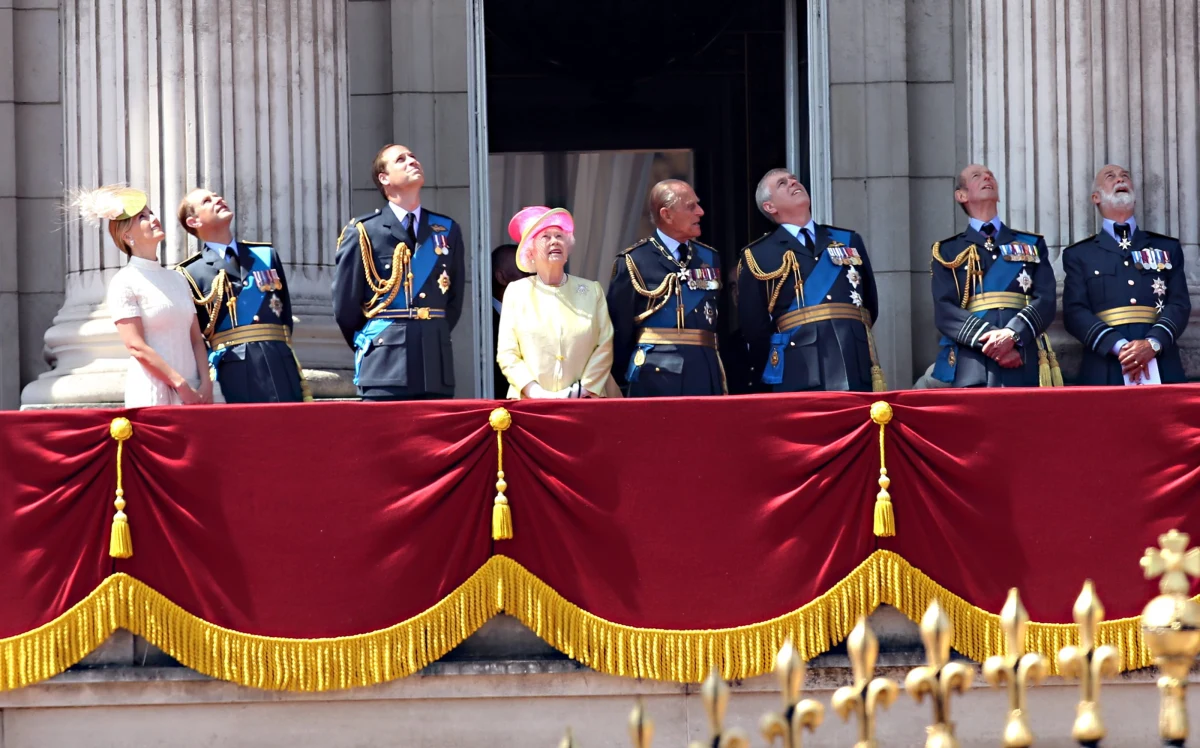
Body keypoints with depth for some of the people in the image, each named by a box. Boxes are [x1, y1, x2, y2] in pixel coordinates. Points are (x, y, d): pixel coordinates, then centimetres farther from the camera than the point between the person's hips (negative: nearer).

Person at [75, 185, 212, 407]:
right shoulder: (124, 282, -3)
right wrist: (182, 385, -13)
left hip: (191, 392, 5)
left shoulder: (177, 279, 16)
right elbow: (136, 347, -10)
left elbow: (196, 339, 13)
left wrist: (206, 385, -2)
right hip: (151, 394, -5)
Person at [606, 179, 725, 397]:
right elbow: (619, 331, -1)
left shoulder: (710, 258, 14)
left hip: (707, 378, 5)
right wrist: (621, 384, 0)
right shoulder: (634, 262, -2)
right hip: (657, 378, -5)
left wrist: (722, 380, 8)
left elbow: (722, 323, 14)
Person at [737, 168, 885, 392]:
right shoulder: (758, 256, 6)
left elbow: (870, 305, 21)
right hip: (798, 380, -3)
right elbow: (754, 326, 5)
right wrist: (770, 374, 6)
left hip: (856, 374, 3)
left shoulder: (849, 241, 19)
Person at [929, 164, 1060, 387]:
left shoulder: (1032, 245, 20)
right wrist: (988, 339, -14)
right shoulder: (947, 252, 16)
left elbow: (1046, 300, 6)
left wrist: (1012, 334, -14)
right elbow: (945, 311, 2)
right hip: (972, 369, -1)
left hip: (1026, 367, 1)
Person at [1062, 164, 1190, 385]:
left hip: (1163, 372, 1)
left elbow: (1179, 304, 7)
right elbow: (1075, 311, 1)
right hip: (1105, 375, -1)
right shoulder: (1079, 255, 14)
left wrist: (1153, 343, -13)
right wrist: (1119, 347, -15)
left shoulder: (1167, 248, 18)